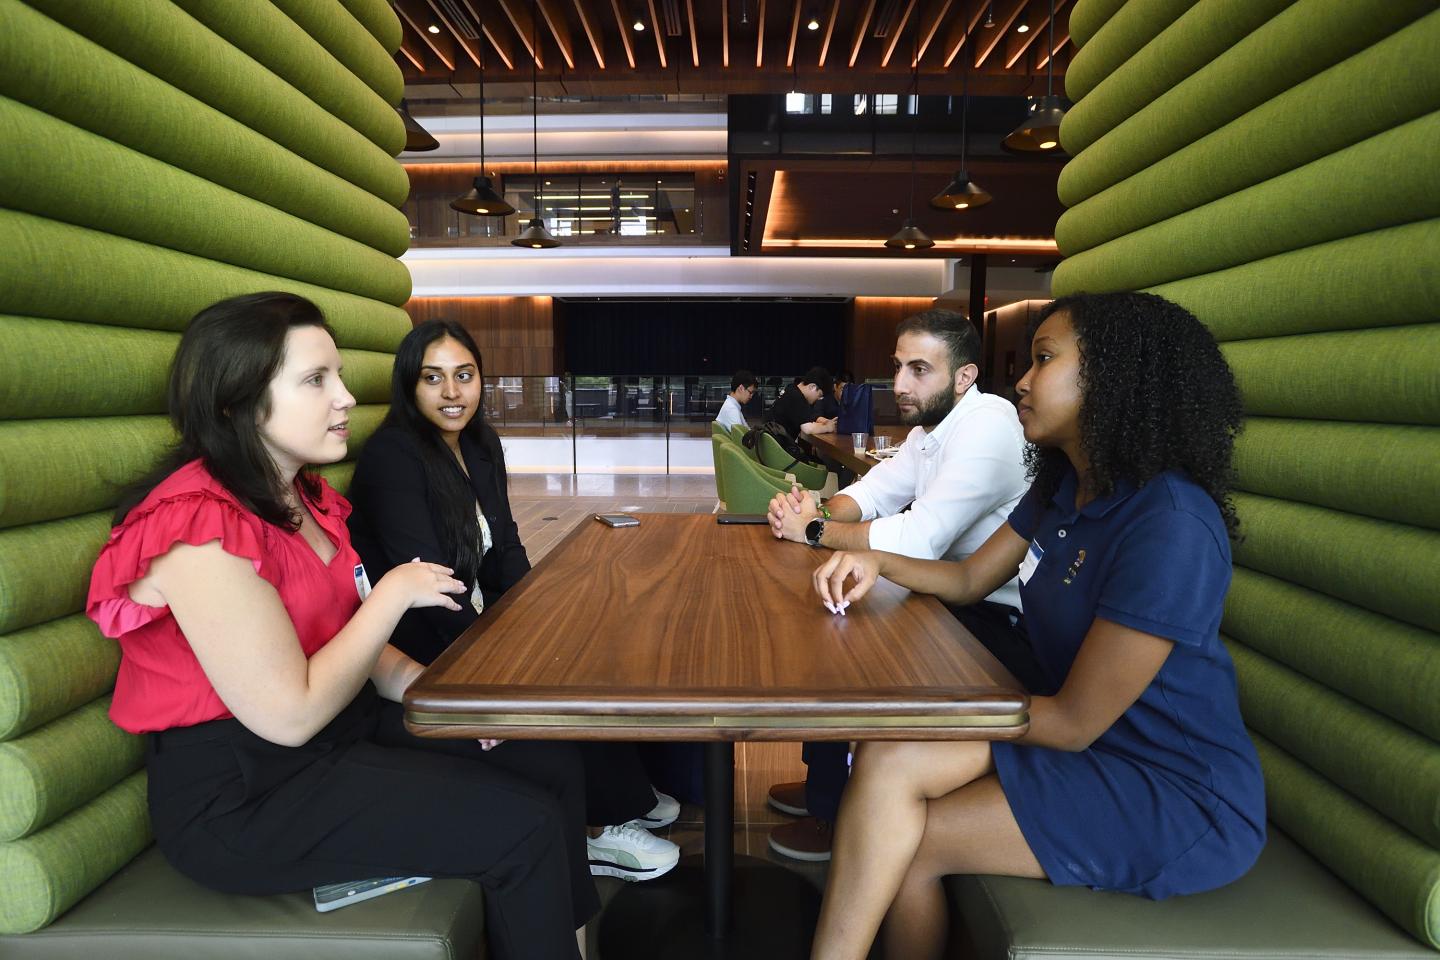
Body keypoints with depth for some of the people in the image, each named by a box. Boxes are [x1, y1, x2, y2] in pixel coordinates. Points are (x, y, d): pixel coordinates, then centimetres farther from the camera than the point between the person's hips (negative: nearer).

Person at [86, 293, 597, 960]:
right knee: (525, 826, -16)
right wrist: (395, 593, -16)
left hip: (346, 724, 9)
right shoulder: (198, 528, -22)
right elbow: (290, 716, -24)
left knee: (555, 764, 3)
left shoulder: (303, 497, 7)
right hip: (239, 796, -9)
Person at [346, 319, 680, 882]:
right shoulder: (392, 457, -19)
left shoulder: (482, 446, 7)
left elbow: (507, 547, 10)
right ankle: (609, 822, 0)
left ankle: (623, 794, 11)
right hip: (416, 647, -8)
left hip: (477, 619, 8)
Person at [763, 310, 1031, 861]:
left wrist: (814, 530, -18)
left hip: (1004, 625, -9)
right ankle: (824, 780, 22)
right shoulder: (931, 426, 8)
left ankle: (837, 817, 7)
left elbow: (918, 540, -30)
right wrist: (815, 510, -11)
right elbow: (870, 492, 12)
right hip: (959, 602, 10)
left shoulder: (987, 428, -23)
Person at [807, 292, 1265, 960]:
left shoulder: (1170, 524, -25)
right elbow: (969, 579, 13)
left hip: (1182, 801, -7)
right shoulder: (1063, 490, 3)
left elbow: (1076, 721, -21)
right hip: (1092, 749, 7)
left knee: (904, 845, -16)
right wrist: (874, 561, -6)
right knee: (888, 762, -13)